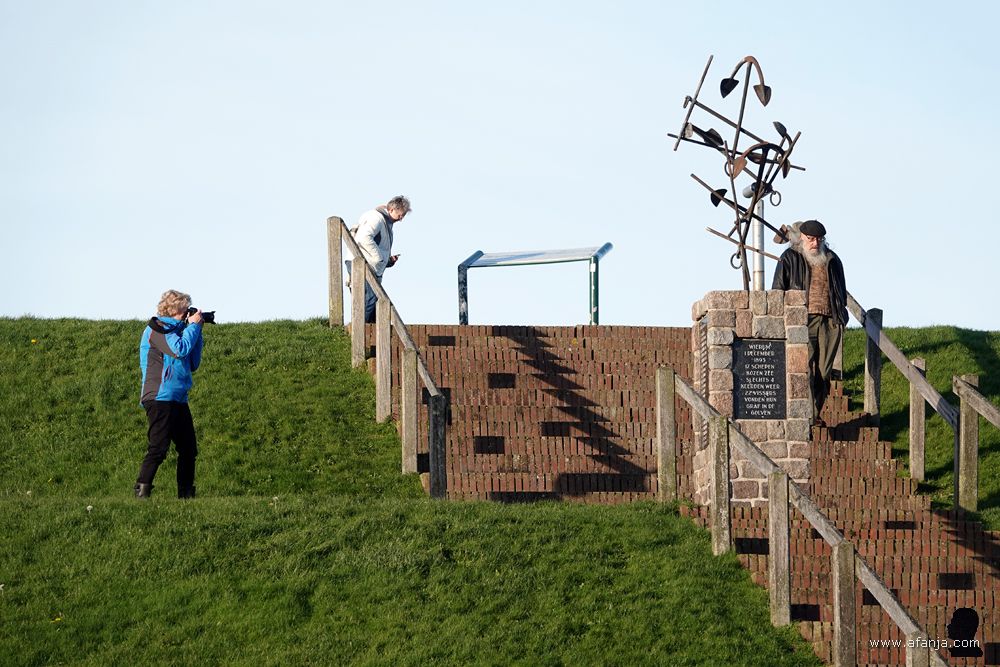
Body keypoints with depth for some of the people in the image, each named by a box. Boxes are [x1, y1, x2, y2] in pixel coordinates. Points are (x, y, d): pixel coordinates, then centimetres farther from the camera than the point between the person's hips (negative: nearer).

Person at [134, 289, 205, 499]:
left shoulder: (174, 330, 19)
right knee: (158, 448, -14)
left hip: (178, 399, 9)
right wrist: (193, 326, -8)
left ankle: (186, 494, 14)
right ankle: (141, 493, -14)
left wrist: (196, 330, 14)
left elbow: (193, 363, 21)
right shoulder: (157, 329, -7)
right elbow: (180, 350, -22)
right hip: (160, 397, -9)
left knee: (189, 449, 9)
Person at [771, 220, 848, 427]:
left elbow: (841, 292, 26)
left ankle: (816, 415, 11)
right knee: (804, 369, -15)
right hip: (803, 320, -4)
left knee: (823, 372, 4)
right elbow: (777, 291, 5)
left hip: (830, 323, 4)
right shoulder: (789, 259, 6)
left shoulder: (832, 260, 18)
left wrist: (841, 317, 19)